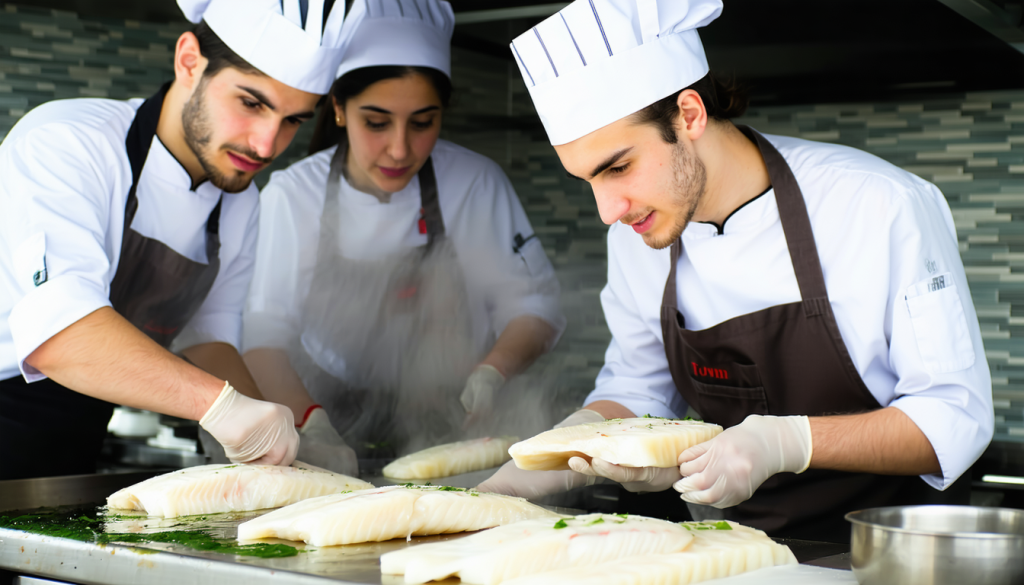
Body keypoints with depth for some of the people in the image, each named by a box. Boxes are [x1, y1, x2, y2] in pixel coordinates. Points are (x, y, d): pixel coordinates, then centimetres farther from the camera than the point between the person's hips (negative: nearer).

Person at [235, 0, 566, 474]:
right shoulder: (290, 196, -5)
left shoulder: (477, 185, -5)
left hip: (450, 433, -1)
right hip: (336, 424, 1)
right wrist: (312, 421, -30)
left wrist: (490, 375, -17)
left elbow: (534, 305, 2)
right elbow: (265, 332, -12)